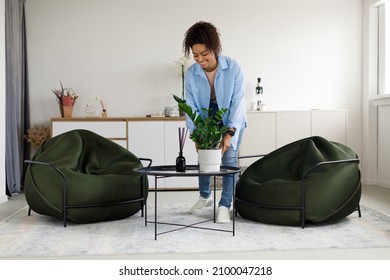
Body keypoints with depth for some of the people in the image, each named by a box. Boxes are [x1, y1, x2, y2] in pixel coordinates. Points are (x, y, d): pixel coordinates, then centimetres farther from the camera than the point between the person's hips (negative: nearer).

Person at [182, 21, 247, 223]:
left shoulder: (233, 68, -27)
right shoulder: (191, 73, -19)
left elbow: (238, 101, -26)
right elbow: (191, 107, -16)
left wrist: (229, 133, -33)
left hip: (232, 121, -2)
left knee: (229, 158, -13)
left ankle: (225, 205, -5)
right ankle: (204, 197, 30)